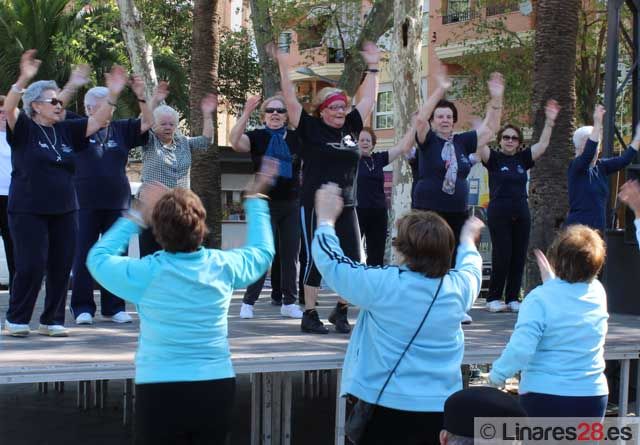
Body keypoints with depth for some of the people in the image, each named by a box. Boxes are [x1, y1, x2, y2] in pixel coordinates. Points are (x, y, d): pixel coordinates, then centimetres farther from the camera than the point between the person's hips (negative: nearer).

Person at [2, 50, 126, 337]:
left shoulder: (65, 130, 9)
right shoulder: (23, 128, -4)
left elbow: (97, 122, 6)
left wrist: (113, 94, -8)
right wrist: (23, 80, -39)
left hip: (63, 211, 5)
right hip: (28, 211, -5)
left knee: (61, 268, 6)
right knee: (31, 267, -5)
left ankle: (52, 320, 18)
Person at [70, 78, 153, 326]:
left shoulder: (121, 129, 10)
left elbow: (147, 123, 4)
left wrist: (141, 96, -10)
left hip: (117, 204, 3)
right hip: (86, 205, -3)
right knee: (84, 256, 0)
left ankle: (114, 306, 12)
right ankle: (82, 307, 6)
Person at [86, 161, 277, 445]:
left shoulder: (146, 274, -12)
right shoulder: (224, 267, -4)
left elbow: (98, 258, 6)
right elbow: (263, 252, 18)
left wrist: (137, 216, 11)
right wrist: (255, 198, 27)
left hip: (159, 392, -3)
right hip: (217, 388, 3)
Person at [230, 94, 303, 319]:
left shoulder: (296, 138, 7)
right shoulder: (257, 137, -1)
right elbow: (235, 142, -20)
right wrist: (246, 113, -26)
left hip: (291, 204, 3)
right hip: (265, 203, -3)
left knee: (291, 254, 5)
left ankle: (289, 303, 13)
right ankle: (248, 302, 4)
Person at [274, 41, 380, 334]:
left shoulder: (351, 127, 10)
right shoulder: (311, 128, -3)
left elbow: (368, 99, 19)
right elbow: (290, 100, -7)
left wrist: (372, 67, 21)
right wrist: (283, 67, -10)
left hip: (346, 208, 5)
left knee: (353, 261, 2)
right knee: (315, 260, -1)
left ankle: (341, 311, 18)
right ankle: (309, 315, 9)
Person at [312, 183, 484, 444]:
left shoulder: (382, 285, -15)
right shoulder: (458, 287, -2)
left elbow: (331, 262, -1)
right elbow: (472, 269, 23)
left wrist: (326, 219, 15)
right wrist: (468, 239, 45)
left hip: (387, 406, -4)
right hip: (443, 408, 4)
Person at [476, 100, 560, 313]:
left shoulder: (522, 159, 11)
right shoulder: (494, 158, 1)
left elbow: (543, 144, 11)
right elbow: (480, 143, -14)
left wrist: (550, 121, 4)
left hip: (521, 214, 5)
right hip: (499, 213, -4)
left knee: (519, 257, 3)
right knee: (501, 257, -6)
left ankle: (512, 299, 10)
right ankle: (493, 299, 3)